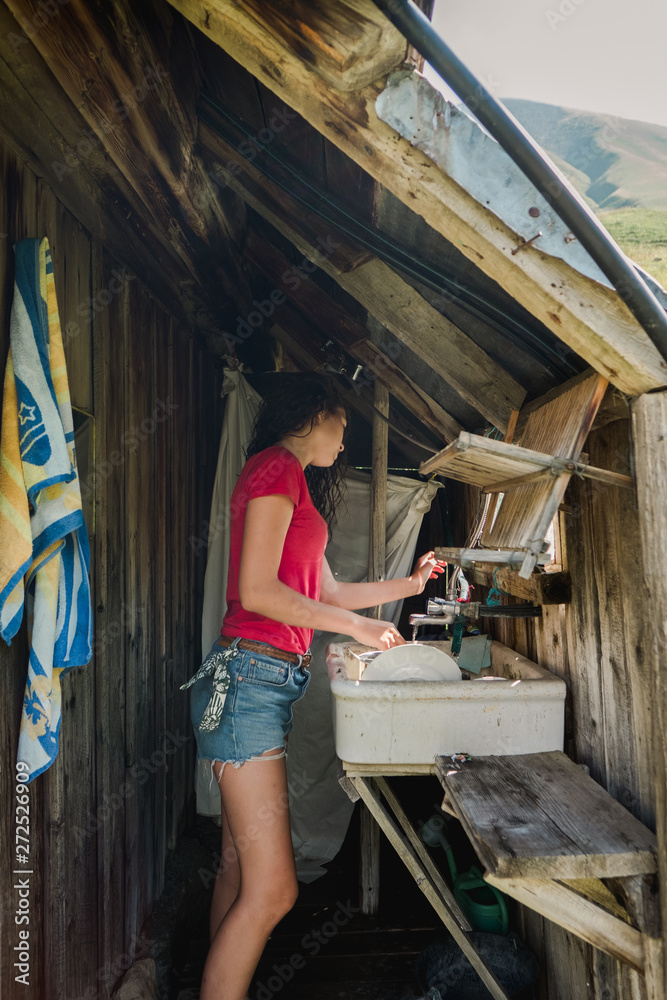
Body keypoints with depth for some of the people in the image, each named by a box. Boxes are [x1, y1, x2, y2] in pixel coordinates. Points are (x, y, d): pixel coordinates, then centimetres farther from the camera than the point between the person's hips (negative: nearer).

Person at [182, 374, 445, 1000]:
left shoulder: (290, 480, 22)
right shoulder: (278, 466, -7)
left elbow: (326, 592, 26)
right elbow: (255, 590, -17)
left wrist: (411, 583, 30)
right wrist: (357, 626, -10)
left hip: (259, 685, 10)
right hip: (249, 678, -10)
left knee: (239, 868, 15)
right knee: (271, 890, -6)